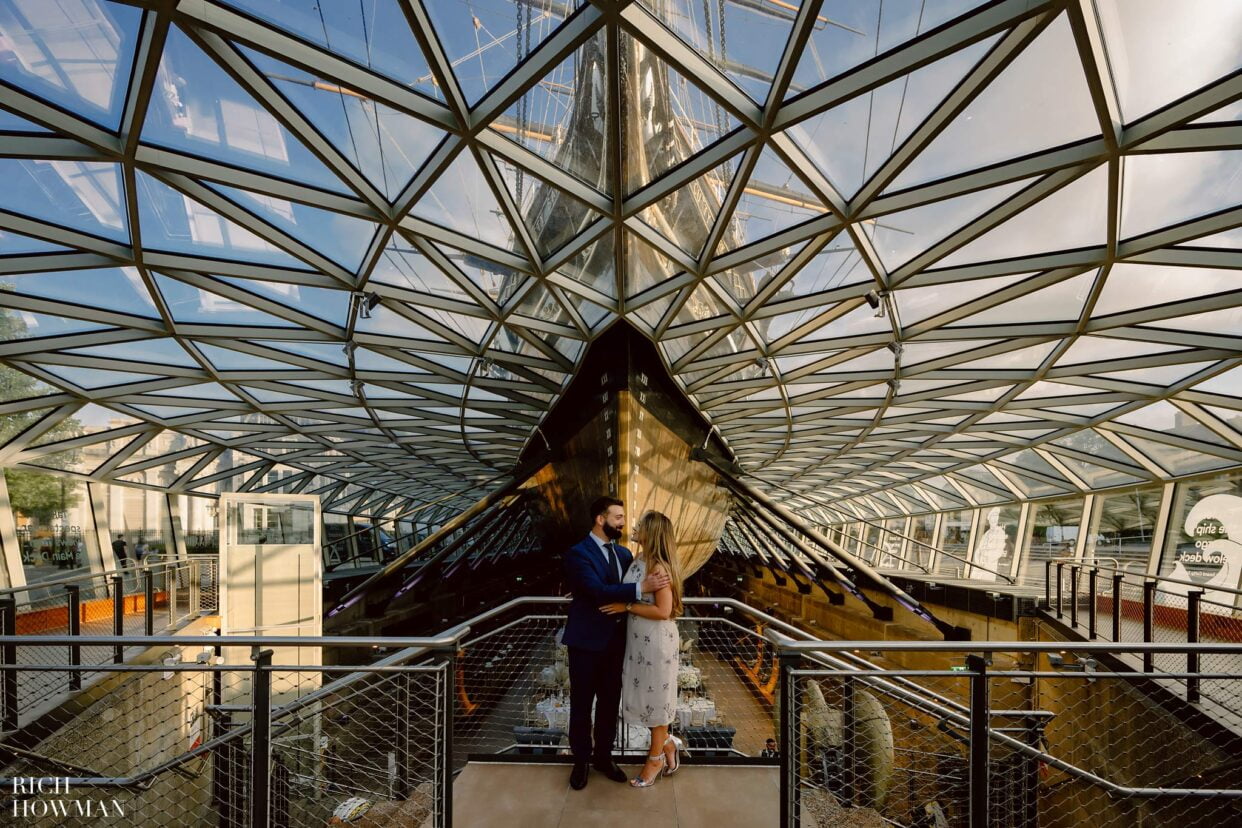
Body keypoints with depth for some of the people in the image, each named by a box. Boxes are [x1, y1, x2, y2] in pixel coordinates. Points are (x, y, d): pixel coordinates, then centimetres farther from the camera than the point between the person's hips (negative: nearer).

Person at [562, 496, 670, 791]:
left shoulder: (624, 553, 6)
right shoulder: (578, 553, -16)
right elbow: (598, 591, -27)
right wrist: (642, 587, -32)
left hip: (615, 640, 6)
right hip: (586, 640, -6)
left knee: (610, 702, 18)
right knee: (582, 704, 12)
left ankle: (603, 756, 37)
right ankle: (581, 760, 31)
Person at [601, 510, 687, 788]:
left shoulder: (659, 567, -23)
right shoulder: (637, 562, 2)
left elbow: (663, 611, -25)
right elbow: (630, 594, 11)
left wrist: (626, 607, -21)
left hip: (657, 642, -8)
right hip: (638, 639, 8)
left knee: (656, 698, 12)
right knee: (645, 696, 19)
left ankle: (656, 758, 33)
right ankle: (667, 744, 40)